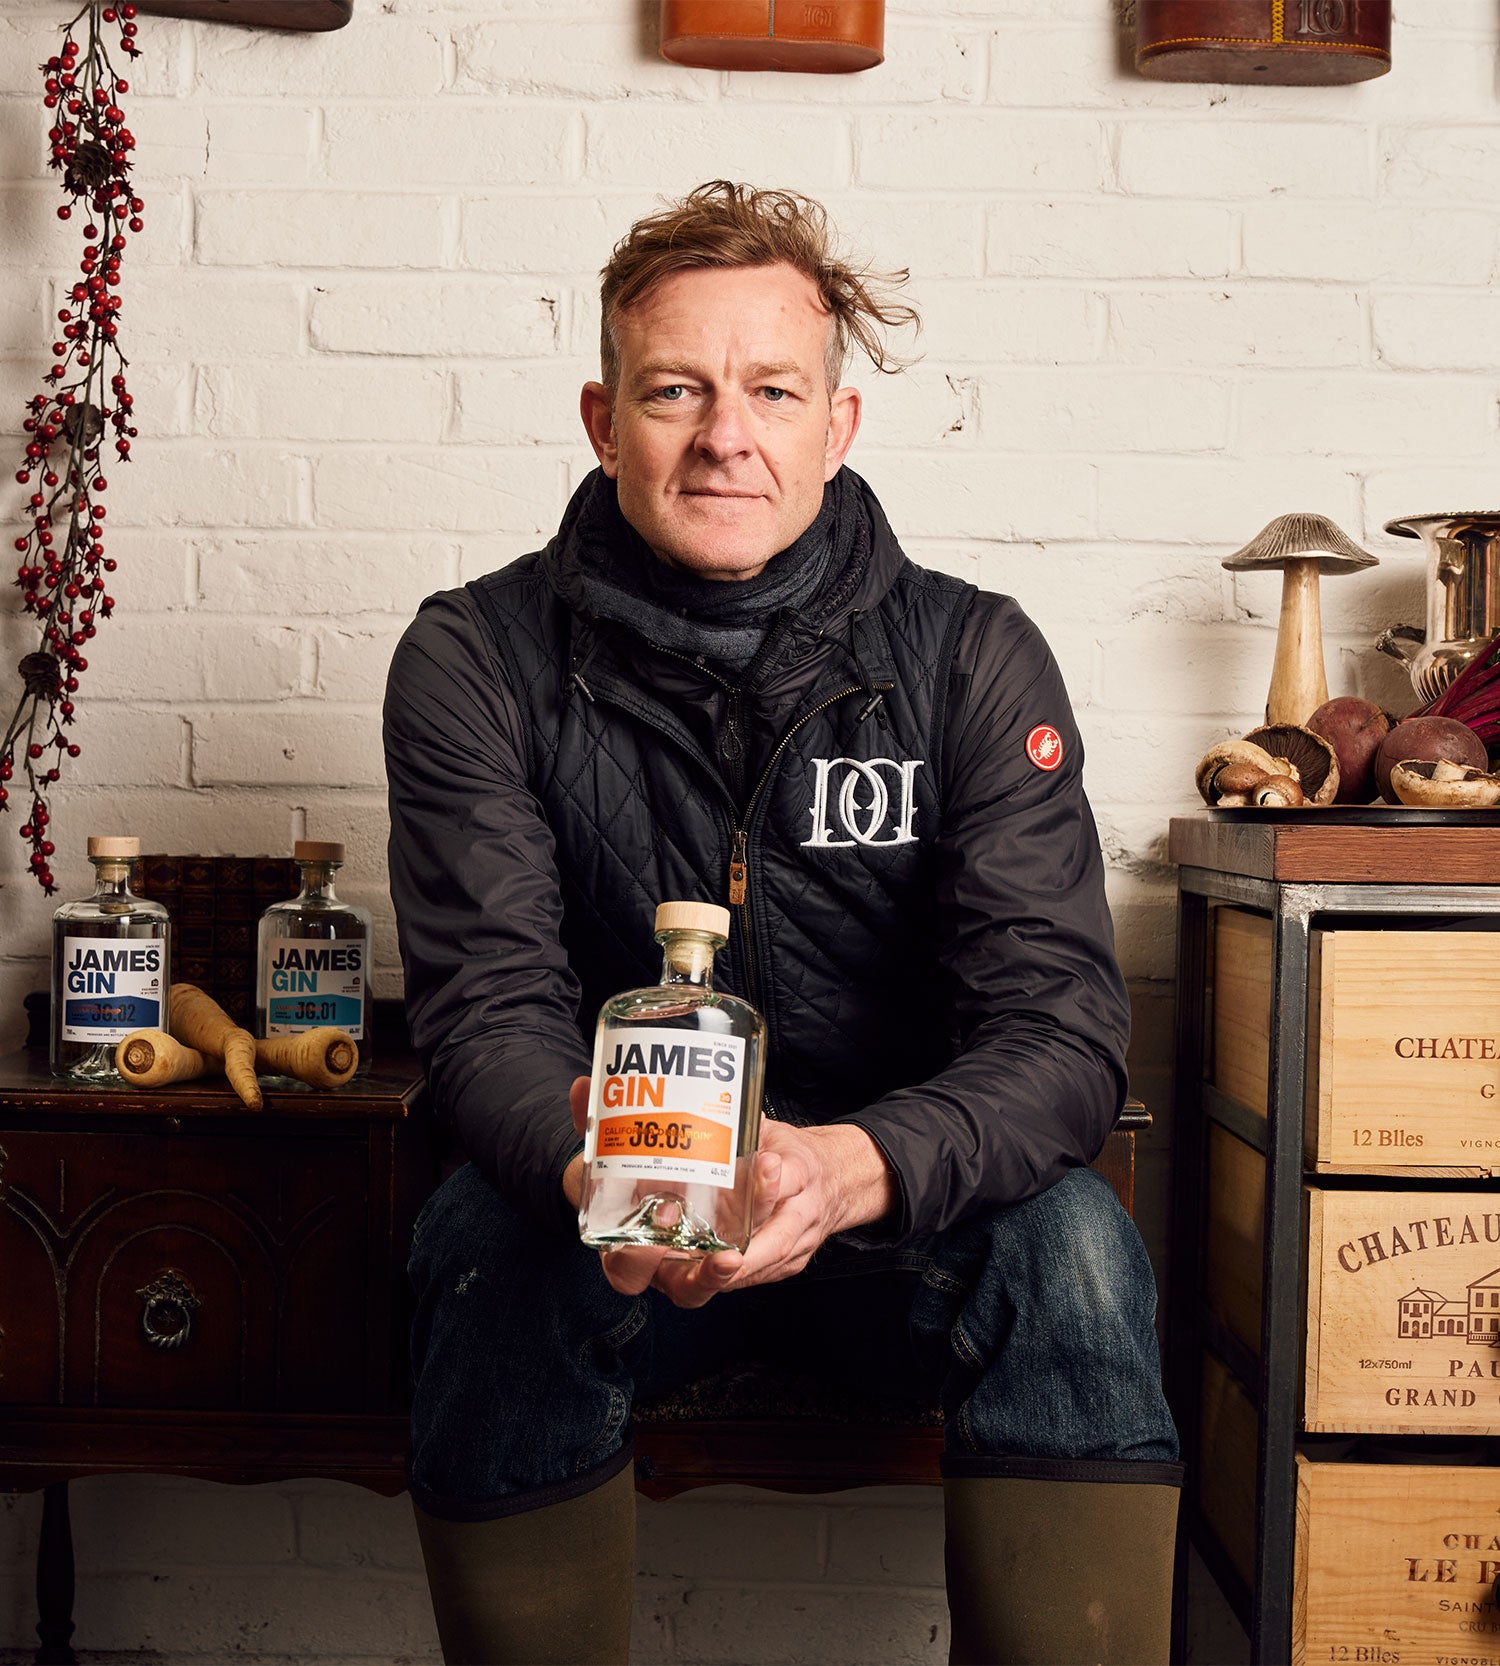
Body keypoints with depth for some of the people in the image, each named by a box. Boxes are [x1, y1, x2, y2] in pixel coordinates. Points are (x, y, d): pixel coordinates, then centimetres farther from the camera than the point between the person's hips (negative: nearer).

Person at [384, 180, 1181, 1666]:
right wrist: (593, 1166, -36)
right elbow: (489, 1006, -12)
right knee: (487, 1244, -31)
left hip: (900, 1213, 0)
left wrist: (854, 1166, -36)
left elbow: (1062, 1024, -14)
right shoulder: (480, 658, -5)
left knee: (1071, 1245, -29)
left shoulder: (972, 658, -5)